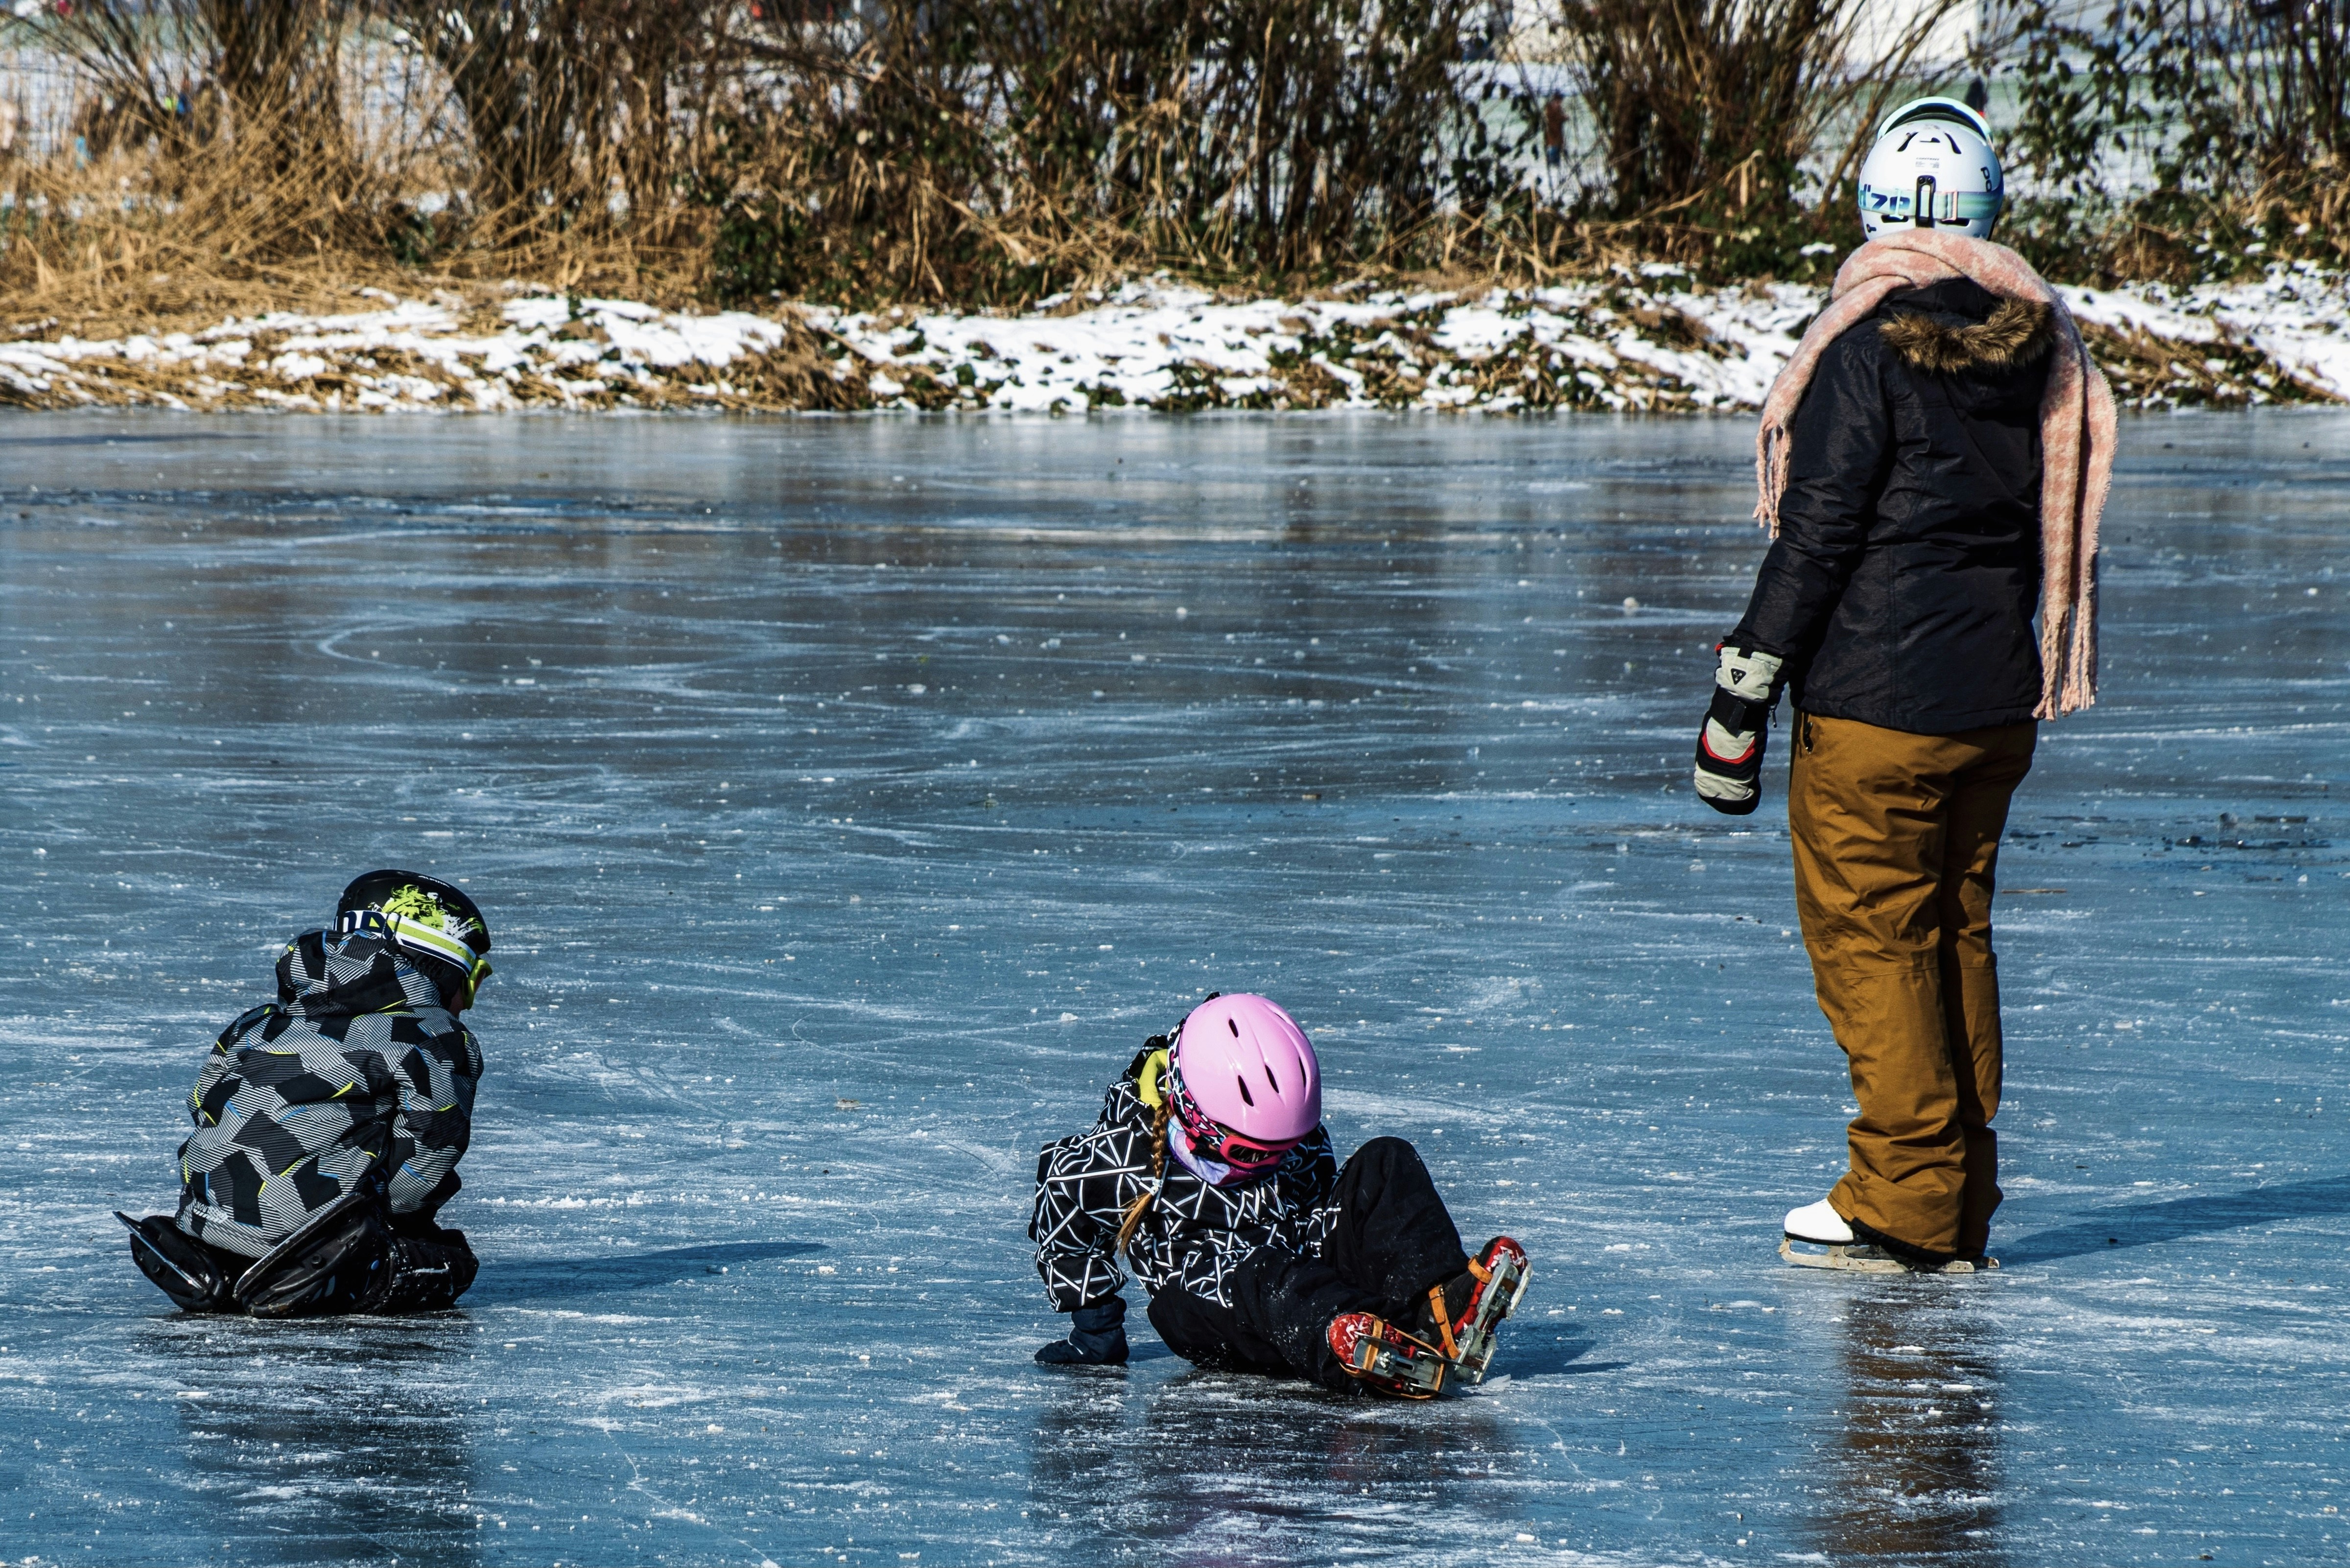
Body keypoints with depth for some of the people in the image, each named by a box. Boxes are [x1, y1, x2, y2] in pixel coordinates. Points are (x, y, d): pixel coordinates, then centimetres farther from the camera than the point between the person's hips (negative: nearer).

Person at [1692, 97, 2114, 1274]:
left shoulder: (1868, 348, -14)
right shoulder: (2039, 344, 6)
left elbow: (1814, 536, -15)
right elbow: (2052, 531, 13)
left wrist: (1740, 701, -11)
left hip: (1875, 702, -7)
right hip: (1997, 698, 7)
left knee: (1869, 934, 1)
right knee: (1956, 928, 15)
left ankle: (1906, 1208, 2)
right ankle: (1962, 1210, 19)